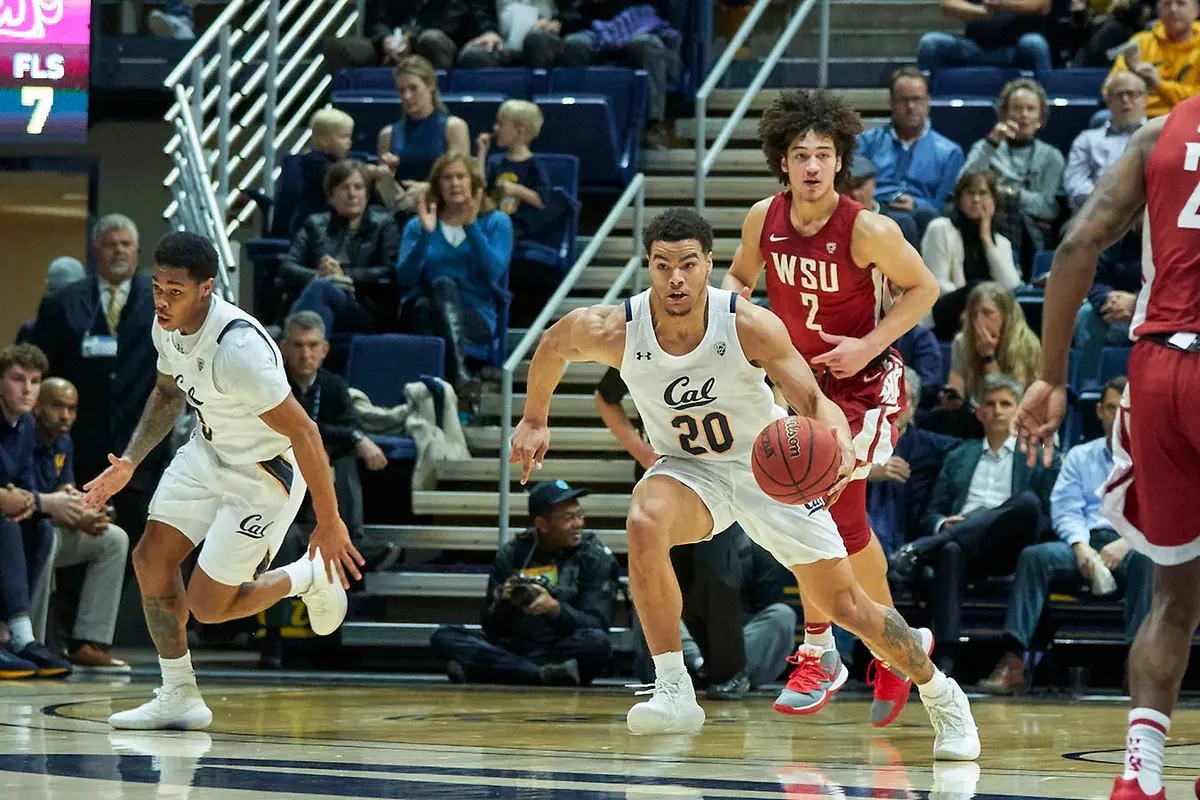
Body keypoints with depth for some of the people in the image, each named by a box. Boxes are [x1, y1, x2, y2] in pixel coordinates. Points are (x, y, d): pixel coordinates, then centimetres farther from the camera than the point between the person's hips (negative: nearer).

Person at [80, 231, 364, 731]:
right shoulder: (167, 326, -10)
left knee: (207, 606, -4)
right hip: (208, 449, 8)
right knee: (151, 559, 1)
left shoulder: (238, 348, -36)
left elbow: (303, 433, -30)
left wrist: (329, 523, -25)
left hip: (263, 473, -8)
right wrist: (130, 461, 5)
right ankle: (178, 698, 15)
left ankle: (311, 578, 22)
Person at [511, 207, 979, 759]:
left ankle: (942, 698, 29)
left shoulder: (749, 326, -27)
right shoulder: (614, 331, -22)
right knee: (645, 522, -35)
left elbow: (813, 401, -28)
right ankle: (674, 692, -27)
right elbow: (552, 346, 0)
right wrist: (535, 419, 9)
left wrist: (839, 441, -49)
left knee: (848, 607, 1)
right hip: (689, 470, 1)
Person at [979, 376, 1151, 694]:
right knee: (1034, 556, -28)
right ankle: (1012, 662, -40)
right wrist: (1081, 547, -13)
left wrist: (1127, 543, -17)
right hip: (1088, 543, 2)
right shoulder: (1079, 456, 24)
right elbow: (1065, 510, 10)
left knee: (1146, 558, -39)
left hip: (1133, 546, -2)